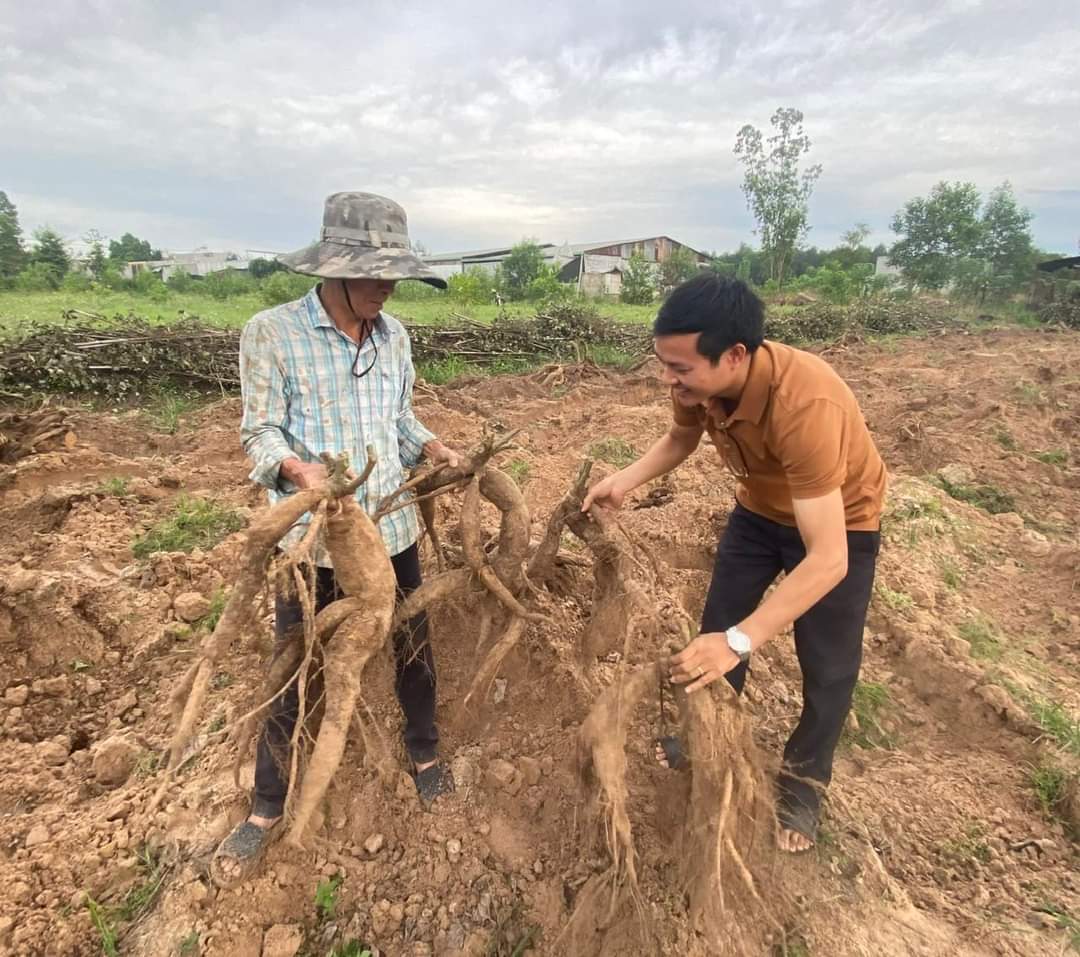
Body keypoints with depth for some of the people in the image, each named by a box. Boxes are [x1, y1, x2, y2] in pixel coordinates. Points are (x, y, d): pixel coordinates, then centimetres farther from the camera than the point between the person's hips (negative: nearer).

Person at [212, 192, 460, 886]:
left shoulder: (393, 334, 3)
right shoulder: (271, 334, -11)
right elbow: (259, 432, -8)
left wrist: (432, 448, -8)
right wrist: (296, 468, -28)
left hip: (392, 527, 4)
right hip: (311, 538, -4)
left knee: (413, 647, 18)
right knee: (297, 675, 10)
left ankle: (426, 754, 45)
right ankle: (268, 809, 35)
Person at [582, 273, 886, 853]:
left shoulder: (804, 404, -43)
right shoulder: (698, 379, -25)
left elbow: (828, 558, -44)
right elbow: (680, 439, -1)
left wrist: (739, 642, -50)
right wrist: (625, 480, -18)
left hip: (840, 522, -5)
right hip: (759, 508, 6)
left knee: (827, 665, 4)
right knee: (715, 629, 13)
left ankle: (803, 780, 30)